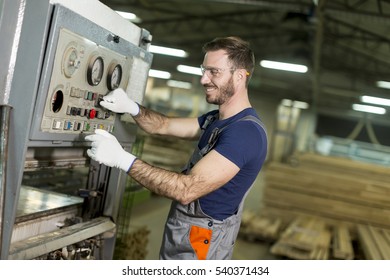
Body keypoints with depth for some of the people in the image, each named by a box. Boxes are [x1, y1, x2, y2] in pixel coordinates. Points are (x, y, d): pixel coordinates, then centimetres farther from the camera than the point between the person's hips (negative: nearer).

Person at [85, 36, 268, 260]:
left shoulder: (246, 131, -25)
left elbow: (187, 190, -32)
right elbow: (164, 126, 10)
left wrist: (122, 159, -31)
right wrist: (132, 108, -10)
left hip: (199, 243, -9)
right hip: (183, 231, 9)